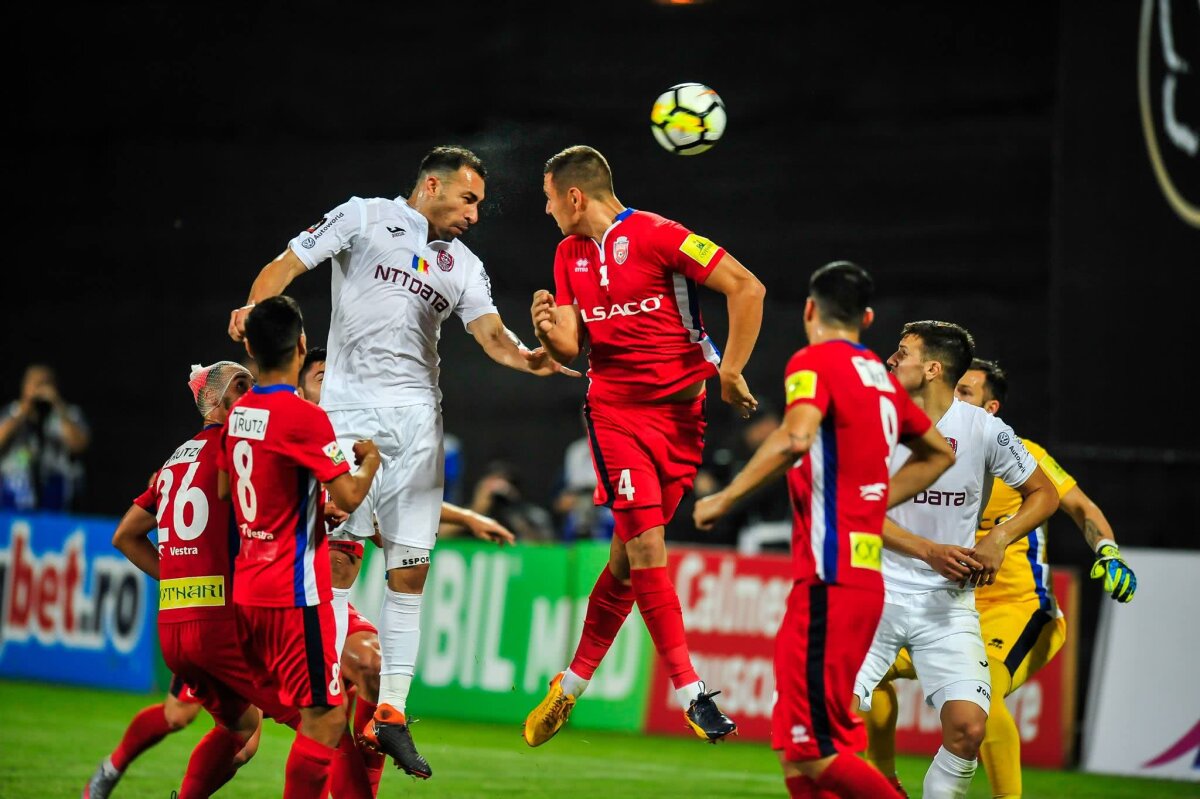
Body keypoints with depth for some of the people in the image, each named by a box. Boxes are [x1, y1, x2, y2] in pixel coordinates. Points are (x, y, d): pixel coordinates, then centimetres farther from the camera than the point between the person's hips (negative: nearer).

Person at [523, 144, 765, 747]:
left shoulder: (656, 235, -10)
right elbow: (570, 348, 9)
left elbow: (747, 288, -12)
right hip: (615, 409, 3)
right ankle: (688, 691, -12)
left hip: (681, 410, -3)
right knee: (644, 544, -14)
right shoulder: (570, 254, 11)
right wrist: (549, 329, -14)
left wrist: (729, 372, -11)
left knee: (631, 553, 2)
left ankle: (573, 684, 18)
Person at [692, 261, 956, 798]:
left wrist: (724, 499, -15)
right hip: (865, 577, 8)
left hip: (829, 583, -8)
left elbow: (797, 437, -25)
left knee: (812, 753, -11)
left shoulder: (814, 362, -5)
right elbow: (939, 453, 32)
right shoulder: (880, 376, 17)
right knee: (796, 751, 9)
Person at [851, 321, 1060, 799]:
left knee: (968, 727, -17)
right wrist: (930, 552, -15)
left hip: (948, 602, 0)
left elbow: (1043, 494, 8)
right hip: (874, 594, 0)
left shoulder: (984, 429, -4)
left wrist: (998, 540, -9)